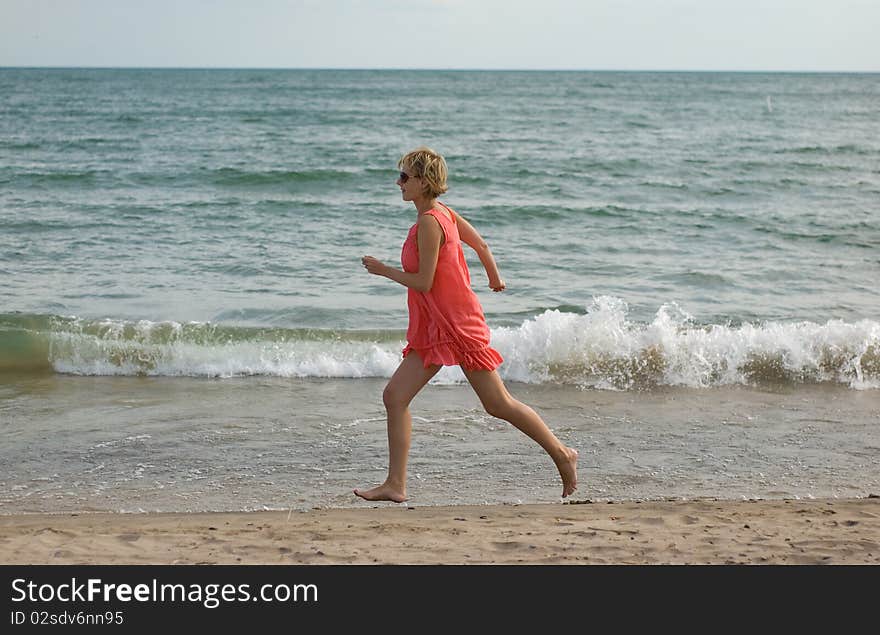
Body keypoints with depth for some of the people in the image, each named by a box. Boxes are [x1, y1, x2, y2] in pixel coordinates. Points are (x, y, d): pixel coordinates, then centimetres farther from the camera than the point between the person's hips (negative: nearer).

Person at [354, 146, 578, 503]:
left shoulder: (428, 222, -18)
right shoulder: (444, 212, 9)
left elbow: (424, 282, -20)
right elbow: (480, 244, 20)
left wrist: (382, 270, -7)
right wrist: (494, 277, 38)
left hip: (457, 324, -10)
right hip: (433, 328, 10)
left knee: (498, 405, -1)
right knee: (394, 396, 2)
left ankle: (562, 454, 14)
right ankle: (395, 485, 2)